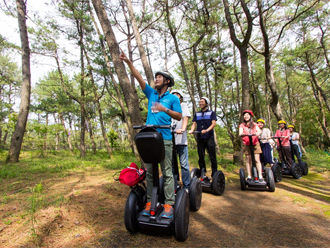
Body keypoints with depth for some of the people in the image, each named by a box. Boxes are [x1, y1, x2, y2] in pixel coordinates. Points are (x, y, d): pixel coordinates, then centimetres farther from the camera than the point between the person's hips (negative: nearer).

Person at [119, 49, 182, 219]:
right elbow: (139, 78, 12)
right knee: (149, 172, 6)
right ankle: (150, 202, 14)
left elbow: (179, 117, 3)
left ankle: (168, 204, 4)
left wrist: (165, 109, -11)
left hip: (164, 138, -4)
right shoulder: (151, 94, 17)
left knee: (167, 172, -2)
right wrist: (128, 62, 6)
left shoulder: (173, 98, 8)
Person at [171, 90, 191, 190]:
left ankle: (186, 187, 5)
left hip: (181, 139, -3)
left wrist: (182, 129, -20)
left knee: (184, 164, -3)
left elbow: (186, 117, -2)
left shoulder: (183, 105, 15)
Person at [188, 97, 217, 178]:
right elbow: (194, 124, 8)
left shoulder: (211, 113, 8)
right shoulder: (197, 114, 18)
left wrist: (207, 130, -24)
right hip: (200, 138, 3)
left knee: (212, 156, -4)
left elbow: (214, 123, -6)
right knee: (201, 157, 7)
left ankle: (214, 174, 4)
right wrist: (191, 130, -15)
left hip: (209, 137, -3)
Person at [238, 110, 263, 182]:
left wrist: (258, 133, -33)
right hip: (247, 145, 0)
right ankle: (249, 177, 7)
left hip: (255, 144, 0)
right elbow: (240, 134, -11)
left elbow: (259, 131, -9)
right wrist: (246, 134, -33)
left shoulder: (254, 125, 10)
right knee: (248, 160, 1)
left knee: (257, 160, -5)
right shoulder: (241, 125, 7)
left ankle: (260, 177, -3)